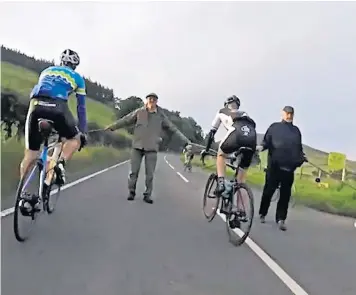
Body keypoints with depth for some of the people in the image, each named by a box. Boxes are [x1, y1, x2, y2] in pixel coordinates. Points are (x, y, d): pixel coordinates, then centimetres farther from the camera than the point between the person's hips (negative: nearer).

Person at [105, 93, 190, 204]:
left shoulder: (161, 115, 3)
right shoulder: (139, 112, 4)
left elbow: (173, 128, 6)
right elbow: (126, 120, 11)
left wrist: (185, 140, 2)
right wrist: (112, 126, 12)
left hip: (152, 148, 0)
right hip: (137, 146, 0)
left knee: (150, 174, -1)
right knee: (134, 171, 2)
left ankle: (147, 195, 11)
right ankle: (131, 192, 16)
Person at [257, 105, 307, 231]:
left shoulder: (296, 130, 15)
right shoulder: (274, 127, 6)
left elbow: (299, 148, 19)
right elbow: (266, 141, 3)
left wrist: (302, 157, 2)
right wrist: (261, 146, -17)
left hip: (289, 167, 3)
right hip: (274, 165, -3)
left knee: (285, 194, 2)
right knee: (268, 191, 7)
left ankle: (281, 219, 7)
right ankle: (262, 214, 24)